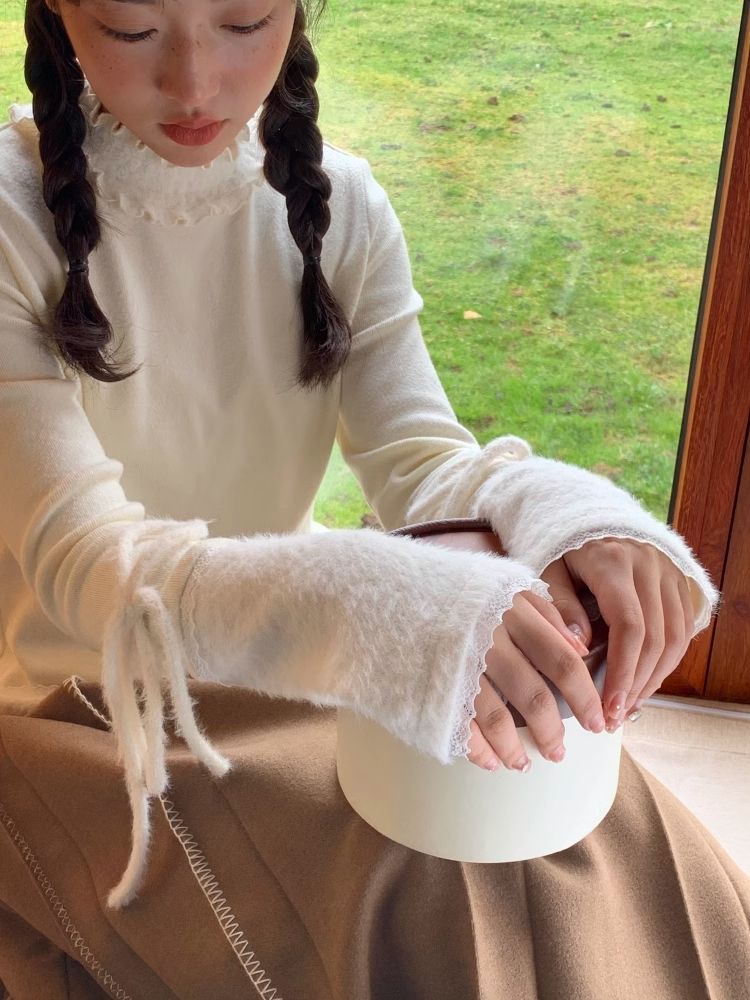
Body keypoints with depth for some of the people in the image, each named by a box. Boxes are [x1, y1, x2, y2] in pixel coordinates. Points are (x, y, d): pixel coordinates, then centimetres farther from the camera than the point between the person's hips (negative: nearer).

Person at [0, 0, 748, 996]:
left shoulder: (334, 200, -5)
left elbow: (417, 461, -10)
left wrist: (558, 506, -33)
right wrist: (354, 605, -44)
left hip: (285, 666, 4)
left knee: (619, 833, -9)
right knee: (412, 907, -20)